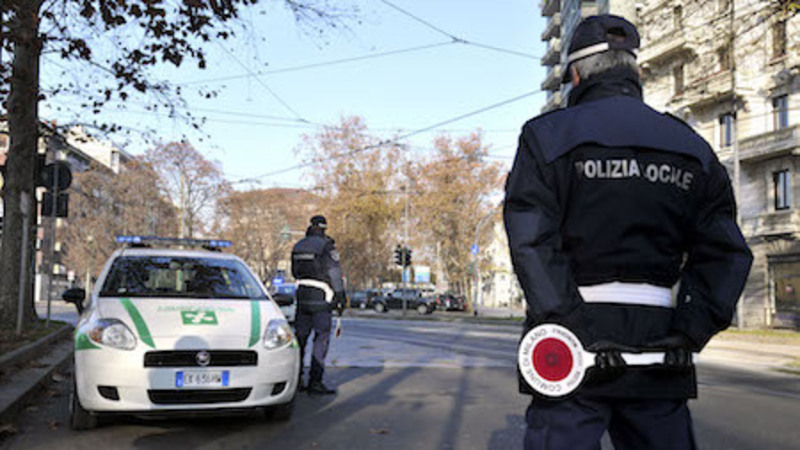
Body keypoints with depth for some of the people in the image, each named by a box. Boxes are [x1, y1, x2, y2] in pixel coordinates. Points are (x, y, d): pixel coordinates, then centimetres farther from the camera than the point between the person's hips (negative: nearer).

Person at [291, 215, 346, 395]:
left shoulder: (298, 246, 11)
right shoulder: (326, 245, -9)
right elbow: (334, 272, -11)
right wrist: (340, 294, -5)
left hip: (302, 295, 6)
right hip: (321, 298, -6)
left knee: (301, 335, 12)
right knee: (322, 338, -3)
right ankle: (315, 381, -6)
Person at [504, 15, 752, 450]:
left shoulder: (548, 135, 0)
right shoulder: (692, 148, 13)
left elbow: (532, 242, -13)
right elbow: (724, 252, 4)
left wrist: (576, 329, -16)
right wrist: (689, 332, -4)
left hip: (574, 332, -3)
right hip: (658, 336, 4)